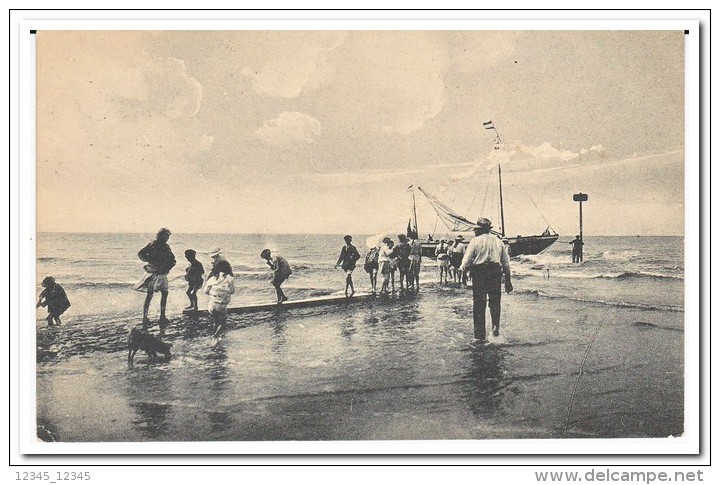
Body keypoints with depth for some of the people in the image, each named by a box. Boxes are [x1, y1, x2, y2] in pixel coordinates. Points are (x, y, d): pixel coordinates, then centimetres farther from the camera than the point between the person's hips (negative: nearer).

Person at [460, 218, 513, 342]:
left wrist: (462, 269, 14)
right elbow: (506, 263, 12)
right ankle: (496, 325, -3)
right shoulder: (498, 241, 11)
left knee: (479, 304, 3)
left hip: (479, 273, -3)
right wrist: (508, 280, 18)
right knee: (495, 301, 15)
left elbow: (466, 261, -7)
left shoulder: (475, 241, -3)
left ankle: (480, 334, 6)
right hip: (496, 273, 3)